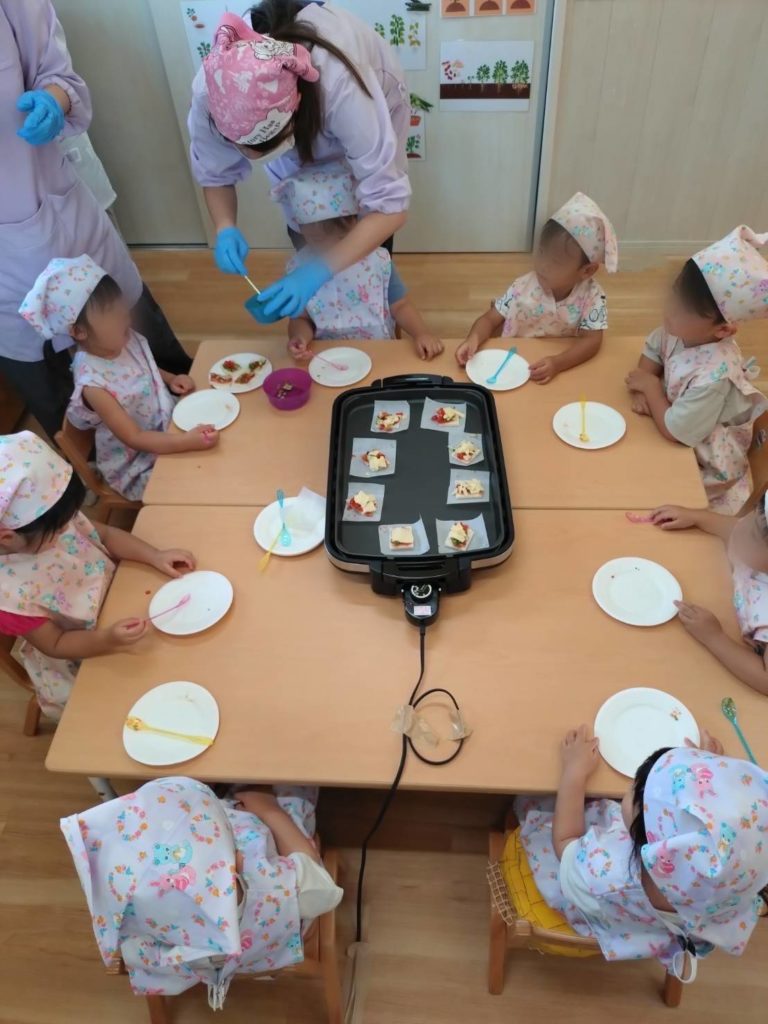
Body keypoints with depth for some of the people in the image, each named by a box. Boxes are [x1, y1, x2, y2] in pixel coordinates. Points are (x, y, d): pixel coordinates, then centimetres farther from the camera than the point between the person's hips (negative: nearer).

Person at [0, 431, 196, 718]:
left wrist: (156, 556, -16)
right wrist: (106, 640, -41)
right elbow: (55, 644, -23)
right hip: (82, 658, -5)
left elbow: (104, 534, -5)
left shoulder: (43, 524, -21)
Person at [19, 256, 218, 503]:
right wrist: (185, 441, -40)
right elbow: (134, 438, -28)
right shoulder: (93, 383, -29)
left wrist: (171, 379, -7)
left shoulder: (125, 339, -9)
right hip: (139, 465, -7)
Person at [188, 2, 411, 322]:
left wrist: (322, 269, -56)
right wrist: (226, 229, -38)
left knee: (368, 237, -1)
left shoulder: (340, 86, -47)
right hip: (298, 122, 3)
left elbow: (389, 206, -46)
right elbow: (214, 174, -18)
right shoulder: (212, 89, -37)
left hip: (371, 108, -2)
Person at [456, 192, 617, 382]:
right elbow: (490, 320, -5)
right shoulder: (523, 287, -9)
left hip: (562, 368, 0)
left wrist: (557, 363, -34)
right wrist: (474, 338, -27)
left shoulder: (592, 297, -12)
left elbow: (591, 341, -17)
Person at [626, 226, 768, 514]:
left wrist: (650, 386, -18)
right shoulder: (682, 329, -17)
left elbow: (674, 431, -30)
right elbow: (653, 349, 5)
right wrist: (644, 391, -13)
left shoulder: (714, 375, -38)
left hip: (705, 464, -7)